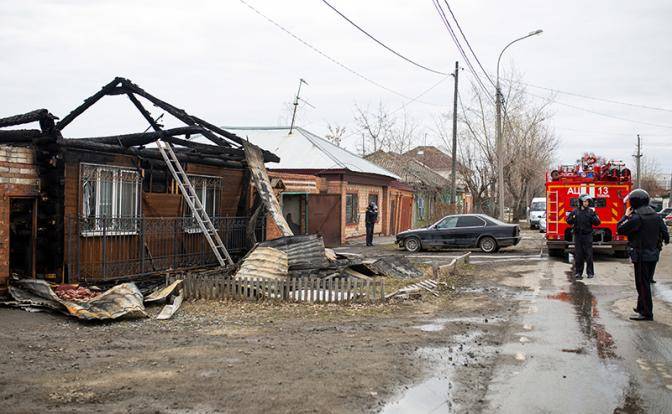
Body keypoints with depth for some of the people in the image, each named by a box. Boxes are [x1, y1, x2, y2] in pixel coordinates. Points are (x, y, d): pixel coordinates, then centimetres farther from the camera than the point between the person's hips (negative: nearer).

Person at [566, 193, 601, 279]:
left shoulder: (591, 211, 1)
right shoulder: (575, 211, 4)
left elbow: (597, 222, -2)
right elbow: (568, 221, 9)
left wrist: (593, 216, -20)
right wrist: (573, 218, -12)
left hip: (588, 235, -1)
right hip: (578, 235, 1)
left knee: (588, 254, -1)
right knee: (578, 255, 4)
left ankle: (590, 272, 8)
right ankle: (578, 272, 12)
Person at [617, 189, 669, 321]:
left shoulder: (636, 217, -18)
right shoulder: (656, 216, 6)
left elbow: (620, 230, -14)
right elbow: (665, 232, 11)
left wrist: (626, 216, -2)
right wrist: (665, 240, 30)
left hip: (641, 255, -8)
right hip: (654, 254, 8)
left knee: (642, 284, -2)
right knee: (646, 282, 19)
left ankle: (646, 313, 0)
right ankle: (641, 307, 31)